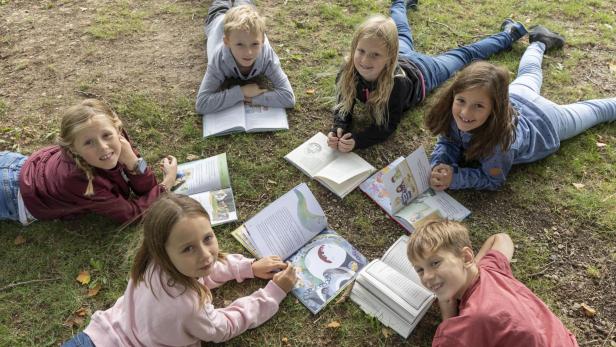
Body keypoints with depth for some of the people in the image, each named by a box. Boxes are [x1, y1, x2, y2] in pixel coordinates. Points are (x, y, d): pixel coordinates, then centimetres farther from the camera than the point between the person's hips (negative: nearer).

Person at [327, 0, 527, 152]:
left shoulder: (396, 81, -47)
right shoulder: (349, 72, -38)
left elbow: (387, 126, -39)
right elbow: (343, 107, -24)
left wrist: (356, 141, -56)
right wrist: (338, 130, -47)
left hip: (420, 72, -3)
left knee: (465, 54, 21)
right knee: (402, 34, 35)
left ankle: (507, 35, 44)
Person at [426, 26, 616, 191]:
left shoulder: (499, 139, -49)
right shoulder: (454, 112, -38)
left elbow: (493, 180, -33)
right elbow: (447, 142, -21)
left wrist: (454, 178, -46)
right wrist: (438, 167, -43)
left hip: (543, 122, -4)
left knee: (592, 110, 27)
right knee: (528, 73, 37)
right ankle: (540, 42, 61)